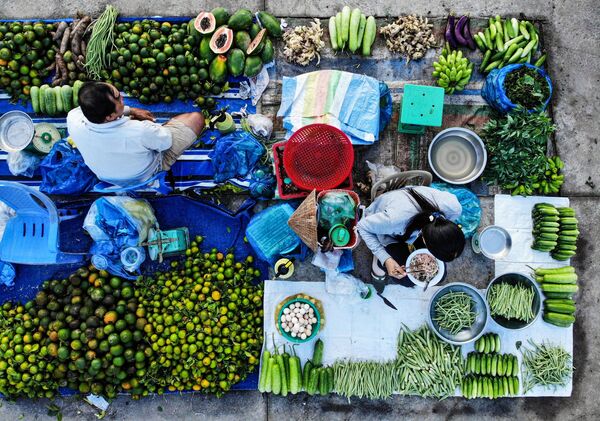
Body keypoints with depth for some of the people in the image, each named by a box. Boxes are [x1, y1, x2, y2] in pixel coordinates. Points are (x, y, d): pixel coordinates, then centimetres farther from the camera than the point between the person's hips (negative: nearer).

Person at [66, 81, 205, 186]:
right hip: (148, 172, -4)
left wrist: (130, 110, -3)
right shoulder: (140, 131, -46)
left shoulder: (73, 119, -34)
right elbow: (166, 141, -21)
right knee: (197, 118, 6)